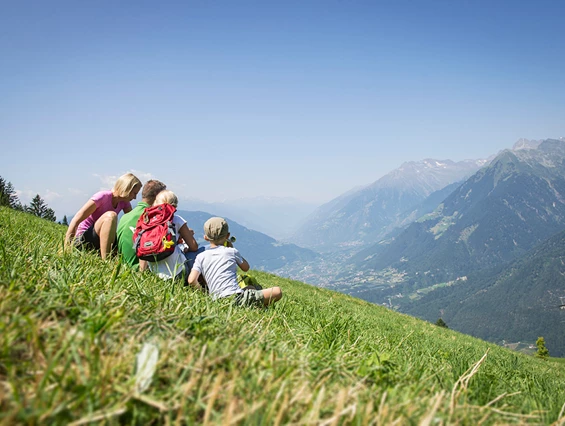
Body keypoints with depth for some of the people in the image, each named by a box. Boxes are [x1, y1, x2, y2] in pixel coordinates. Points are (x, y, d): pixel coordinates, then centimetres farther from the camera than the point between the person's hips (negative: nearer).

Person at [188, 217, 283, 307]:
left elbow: (191, 280, -4)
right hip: (236, 297, -5)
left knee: (250, 288, 34)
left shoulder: (200, 257, 10)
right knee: (277, 291, 0)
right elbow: (246, 268, 24)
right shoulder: (232, 251, 6)